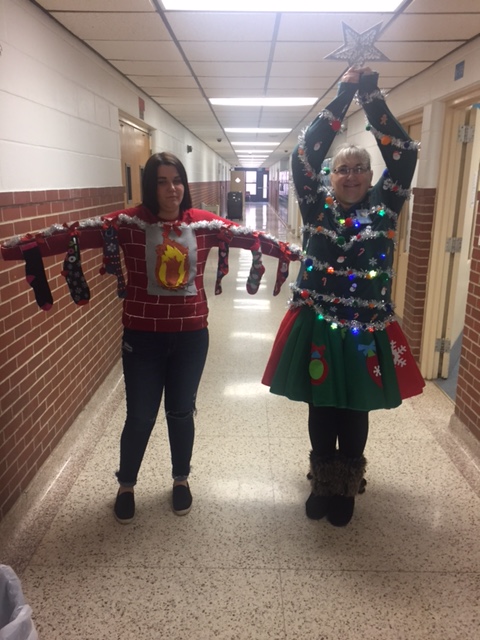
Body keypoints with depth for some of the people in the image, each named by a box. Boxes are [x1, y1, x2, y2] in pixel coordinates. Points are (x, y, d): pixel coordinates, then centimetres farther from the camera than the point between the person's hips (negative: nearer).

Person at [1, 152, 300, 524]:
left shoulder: (204, 223, -1)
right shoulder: (129, 222, -8)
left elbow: (248, 237, 2)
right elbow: (79, 234, -18)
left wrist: (290, 251, 2)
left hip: (191, 334, 2)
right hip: (142, 336, -1)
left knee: (181, 412, 15)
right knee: (140, 416, 9)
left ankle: (181, 480, 40)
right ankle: (126, 486, 36)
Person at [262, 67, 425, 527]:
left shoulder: (384, 208, 1)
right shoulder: (317, 206, 1)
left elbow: (404, 155, -8)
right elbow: (303, 156, -9)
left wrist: (372, 97, -11)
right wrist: (342, 98, -11)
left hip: (367, 332, 0)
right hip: (316, 327, 1)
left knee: (354, 414, 11)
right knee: (321, 411, 13)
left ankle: (346, 489, 32)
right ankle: (323, 484, 33)